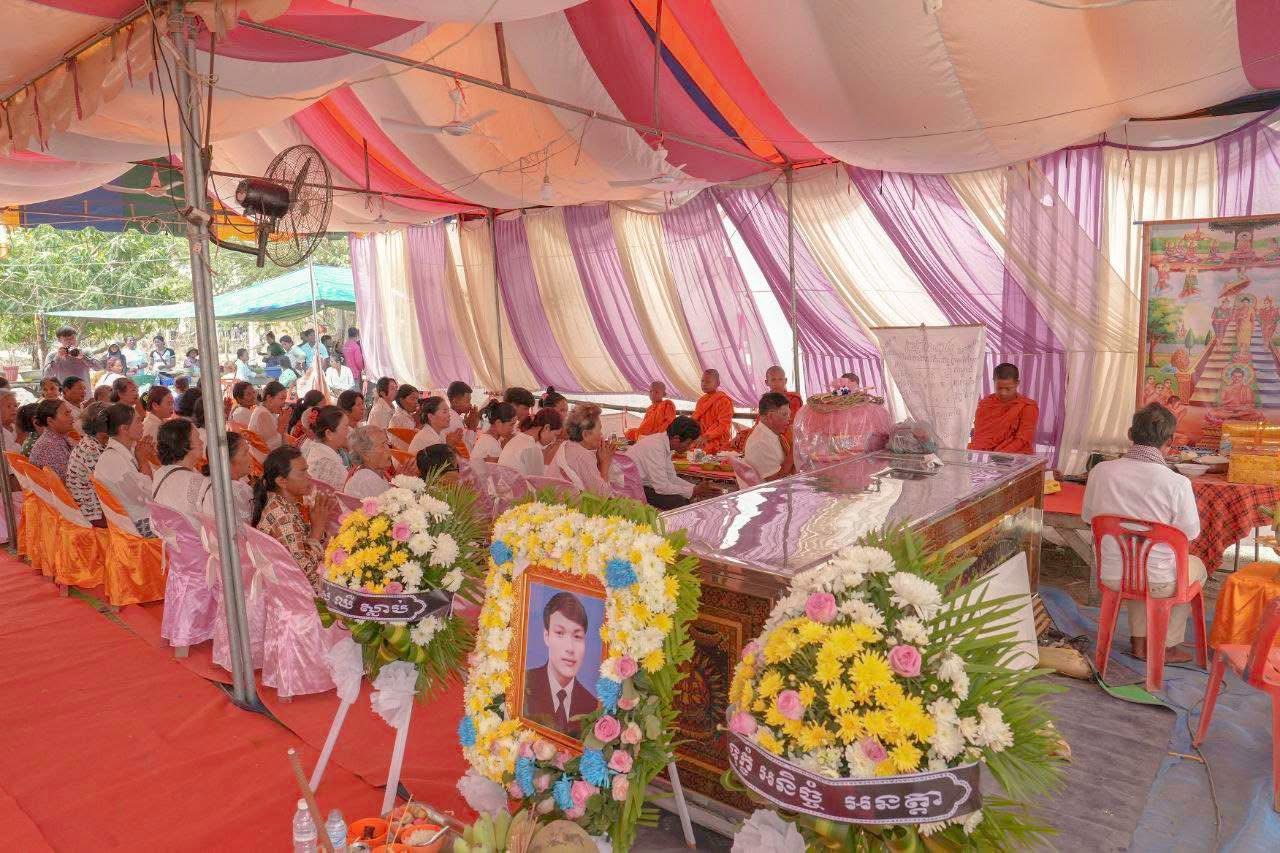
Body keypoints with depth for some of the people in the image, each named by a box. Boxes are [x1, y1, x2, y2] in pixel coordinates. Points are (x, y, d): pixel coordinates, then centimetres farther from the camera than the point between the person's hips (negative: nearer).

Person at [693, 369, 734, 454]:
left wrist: (706, 437, -24)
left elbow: (724, 426, -15)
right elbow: (694, 420, 24)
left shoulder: (724, 400, -7)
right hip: (699, 444, 6)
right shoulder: (701, 400, 17)